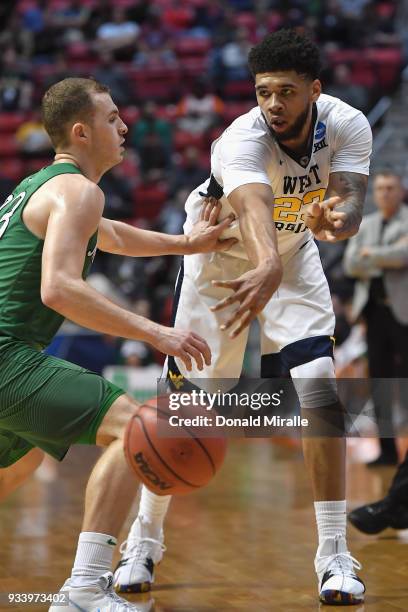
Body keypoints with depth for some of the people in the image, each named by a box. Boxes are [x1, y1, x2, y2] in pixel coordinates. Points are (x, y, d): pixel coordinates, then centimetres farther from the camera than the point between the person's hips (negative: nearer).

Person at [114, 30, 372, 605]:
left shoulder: (347, 125, -21)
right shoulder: (242, 140, -35)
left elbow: (350, 202, -35)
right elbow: (254, 207, -55)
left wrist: (336, 218, -59)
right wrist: (267, 269, -75)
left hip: (293, 256, 3)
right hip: (221, 257, -2)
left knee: (320, 395, -14)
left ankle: (334, 554, -6)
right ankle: (143, 541, 17)